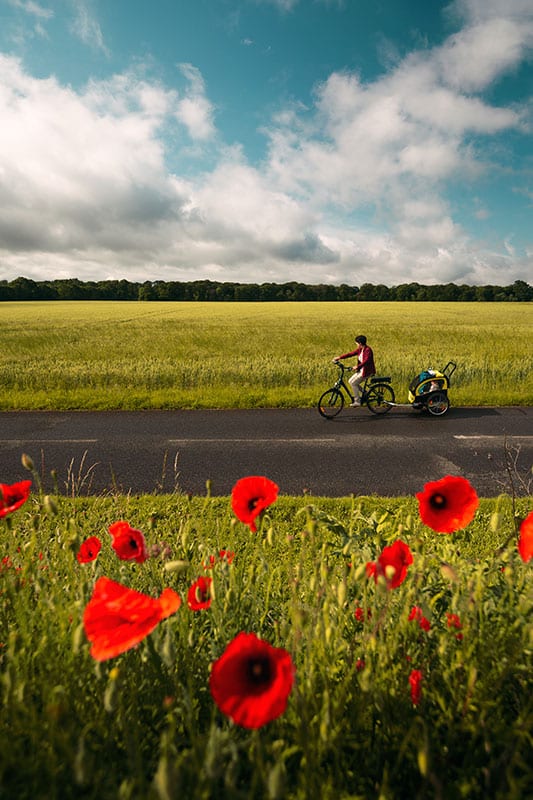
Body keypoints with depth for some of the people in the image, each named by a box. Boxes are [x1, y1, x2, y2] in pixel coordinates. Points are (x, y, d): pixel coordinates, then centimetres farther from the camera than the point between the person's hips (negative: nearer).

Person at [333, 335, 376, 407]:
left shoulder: (368, 350, -19)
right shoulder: (360, 349, 7)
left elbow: (366, 361, -32)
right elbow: (351, 353, 9)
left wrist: (357, 367, -43)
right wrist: (339, 357, 2)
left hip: (367, 371, -10)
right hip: (361, 370, 10)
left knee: (353, 383, -13)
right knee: (350, 381, 8)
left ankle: (357, 401, -4)